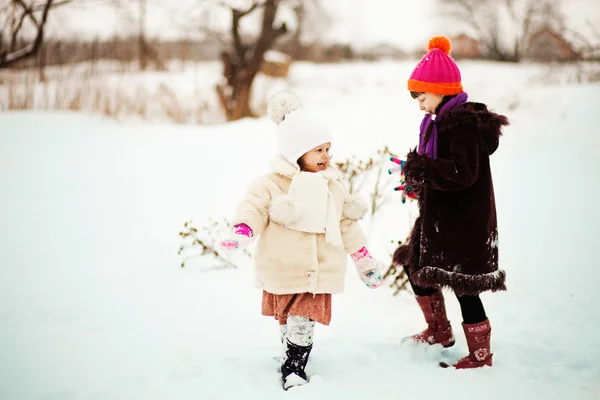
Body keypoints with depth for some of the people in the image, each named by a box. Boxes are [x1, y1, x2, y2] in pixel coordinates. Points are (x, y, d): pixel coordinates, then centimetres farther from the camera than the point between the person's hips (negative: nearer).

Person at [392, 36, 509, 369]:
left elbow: (462, 173, -29)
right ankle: (440, 333, 37)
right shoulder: (439, 121, 10)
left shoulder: (464, 124, -20)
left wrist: (416, 166, -29)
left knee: (463, 286, -4)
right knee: (415, 265, 21)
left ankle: (480, 355, 11)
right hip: (438, 217, 11)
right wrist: (418, 184, 7)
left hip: (464, 220, -11)